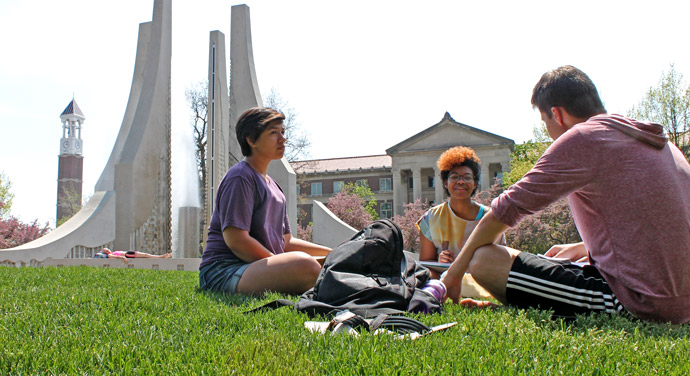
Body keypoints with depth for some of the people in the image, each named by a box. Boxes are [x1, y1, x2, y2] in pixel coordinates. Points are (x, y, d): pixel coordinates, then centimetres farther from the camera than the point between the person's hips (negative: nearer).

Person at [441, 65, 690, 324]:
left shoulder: (582, 139, -11)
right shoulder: (657, 139, 15)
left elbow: (504, 211, -7)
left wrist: (455, 271, 4)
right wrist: (582, 249, 29)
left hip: (637, 301, -10)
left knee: (485, 259, -13)